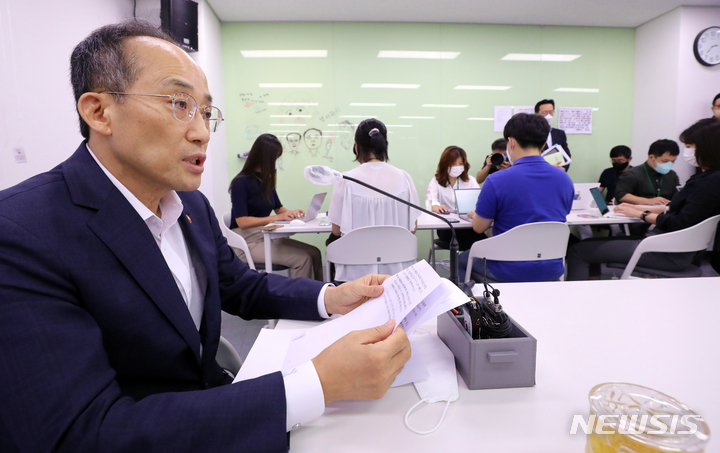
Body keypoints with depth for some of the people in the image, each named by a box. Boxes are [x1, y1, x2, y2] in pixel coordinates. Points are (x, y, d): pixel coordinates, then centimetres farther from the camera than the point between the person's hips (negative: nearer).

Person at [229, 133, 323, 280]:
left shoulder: (266, 180, 10)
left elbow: (278, 207, 20)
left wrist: (290, 213, -3)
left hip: (267, 235, 7)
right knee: (301, 258, -23)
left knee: (314, 253, -12)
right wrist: (276, 218, -26)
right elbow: (242, 222, -20)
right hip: (247, 241, -7)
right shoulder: (241, 182, -12)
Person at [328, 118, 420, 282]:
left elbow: (337, 230, -6)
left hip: (358, 269, -2)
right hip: (396, 267, 3)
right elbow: (413, 227, 0)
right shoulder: (403, 177, -8)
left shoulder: (347, 180, -15)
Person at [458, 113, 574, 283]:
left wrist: (476, 215, 16)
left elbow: (479, 227, -8)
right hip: (552, 271, 5)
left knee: (461, 260, 23)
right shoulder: (565, 180, -2)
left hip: (509, 273, -5)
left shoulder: (496, 181, -19)